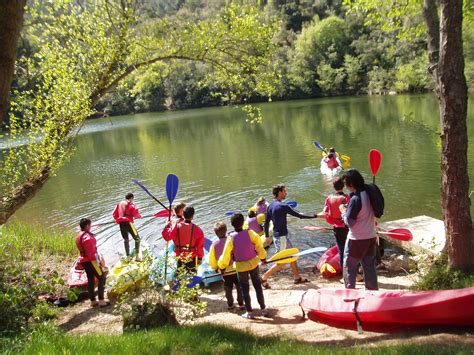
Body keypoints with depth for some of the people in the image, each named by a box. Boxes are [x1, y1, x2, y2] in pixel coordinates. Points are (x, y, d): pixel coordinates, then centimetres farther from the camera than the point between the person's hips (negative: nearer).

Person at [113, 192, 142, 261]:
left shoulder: (119, 204, 16)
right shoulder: (131, 204, -1)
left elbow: (114, 214, 16)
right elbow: (135, 214, -7)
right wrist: (139, 216, 13)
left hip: (121, 224, 6)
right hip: (128, 222, -6)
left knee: (126, 240, 18)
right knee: (137, 238, 2)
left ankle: (128, 257, 19)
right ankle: (137, 256, -8)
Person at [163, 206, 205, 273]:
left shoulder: (177, 226, -14)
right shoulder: (197, 230, -15)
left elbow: (167, 237, -9)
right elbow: (200, 246, -10)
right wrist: (200, 258, 4)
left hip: (180, 257, 1)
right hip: (192, 258, -1)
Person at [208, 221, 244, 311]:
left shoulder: (214, 244, -8)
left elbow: (211, 260, -1)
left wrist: (216, 268, 15)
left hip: (224, 272, 2)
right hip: (235, 269, -2)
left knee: (228, 289, 17)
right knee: (239, 287, 13)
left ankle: (230, 305, 24)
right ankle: (241, 304, 15)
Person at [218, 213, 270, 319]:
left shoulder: (231, 238, -15)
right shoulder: (250, 233, -14)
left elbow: (226, 255, -9)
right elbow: (259, 245, -6)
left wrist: (221, 266, 7)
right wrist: (263, 257, 13)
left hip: (241, 267, -1)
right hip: (253, 263, 1)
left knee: (245, 290, 11)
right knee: (258, 287, 14)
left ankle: (249, 312, 17)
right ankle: (263, 309, 19)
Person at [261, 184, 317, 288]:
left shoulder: (271, 205, 6)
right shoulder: (283, 206, -20)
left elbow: (266, 222, 9)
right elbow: (299, 215, -17)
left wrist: (267, 236, 18)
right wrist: (315, 216, -10)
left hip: (279, 235, 9)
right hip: (281, 237, -9)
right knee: (281, 263, 1)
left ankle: (297, 278, 26)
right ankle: (264, 278, 6)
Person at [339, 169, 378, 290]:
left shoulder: (355, 199, -23)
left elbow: (349, 222, -20)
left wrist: (343, 210, -4)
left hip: (357, 240, -7)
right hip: (371, 237, 7)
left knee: (349, 267, 7)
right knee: (370, 266, 17)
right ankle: (373, 290, 26)